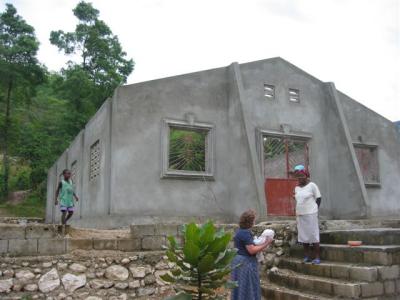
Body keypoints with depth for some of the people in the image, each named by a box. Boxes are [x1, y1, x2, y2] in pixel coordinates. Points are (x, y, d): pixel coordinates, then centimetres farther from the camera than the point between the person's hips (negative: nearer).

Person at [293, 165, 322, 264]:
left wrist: (314, 210, -4)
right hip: (300, 215, 6)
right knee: (303, 236, 10)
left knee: (314, 235, -2)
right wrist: (297, 212, 8)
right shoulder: (297, 188, 11)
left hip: (310, 214, -6)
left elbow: (318, 199, -3)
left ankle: (317, 257, 5)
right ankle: (307, 256, 21)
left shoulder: (312, 185, -5)